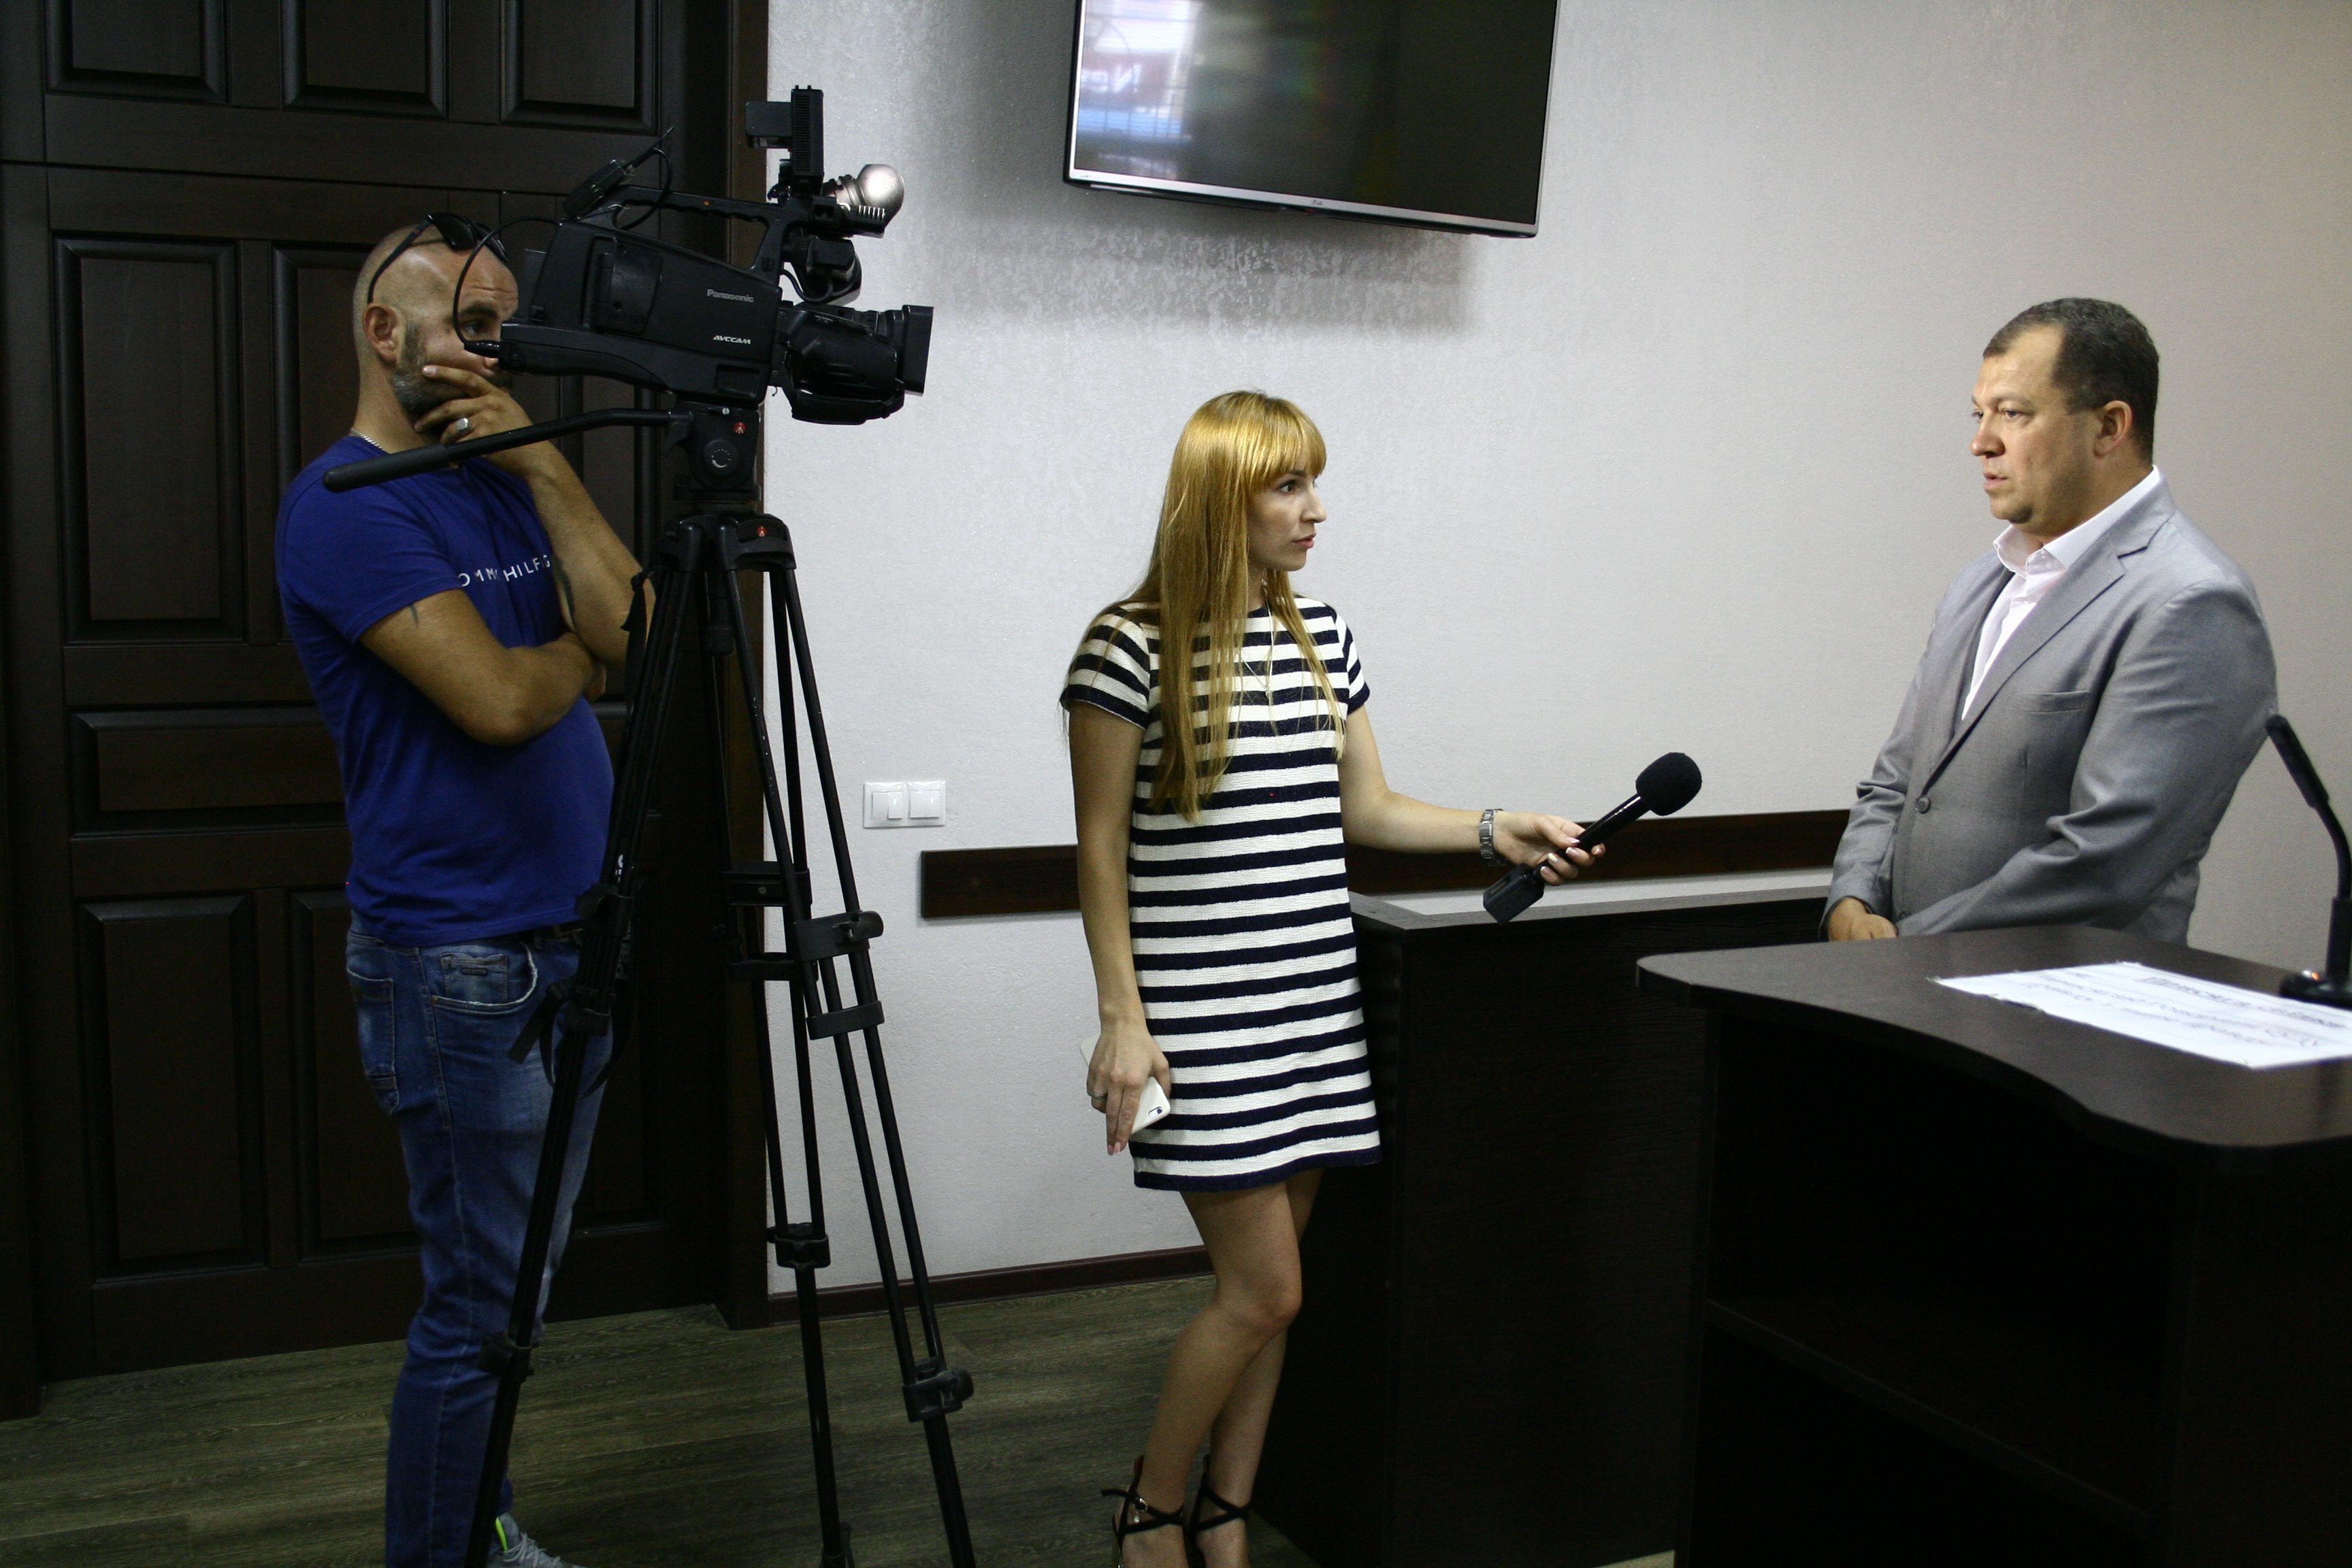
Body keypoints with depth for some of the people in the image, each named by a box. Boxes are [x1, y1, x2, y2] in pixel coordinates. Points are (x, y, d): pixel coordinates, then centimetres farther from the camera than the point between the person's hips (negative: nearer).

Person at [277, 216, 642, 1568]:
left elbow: (632, 633, -2)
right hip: (461, 963, -8)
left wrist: (545, 464, -8)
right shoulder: (348, 504, -12)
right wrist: (582, 654, -2)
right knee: (483, 1306, 0)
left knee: (520, 1283, 18)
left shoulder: (506, 484, 13)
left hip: (570, 939, 8)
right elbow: (499, 699, -22)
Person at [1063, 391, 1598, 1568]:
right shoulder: (1130, 647, -9)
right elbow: (1102, 846, -7)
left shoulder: (1321, 635, 10)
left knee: (1263, 1287, 11)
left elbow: (1366, 810, 17)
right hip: (1204, 1016, -6)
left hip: (1313, 1005, 6)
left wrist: (1496, 833, 3)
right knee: (1264, 1290, -4)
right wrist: (1121, 1018, -10)